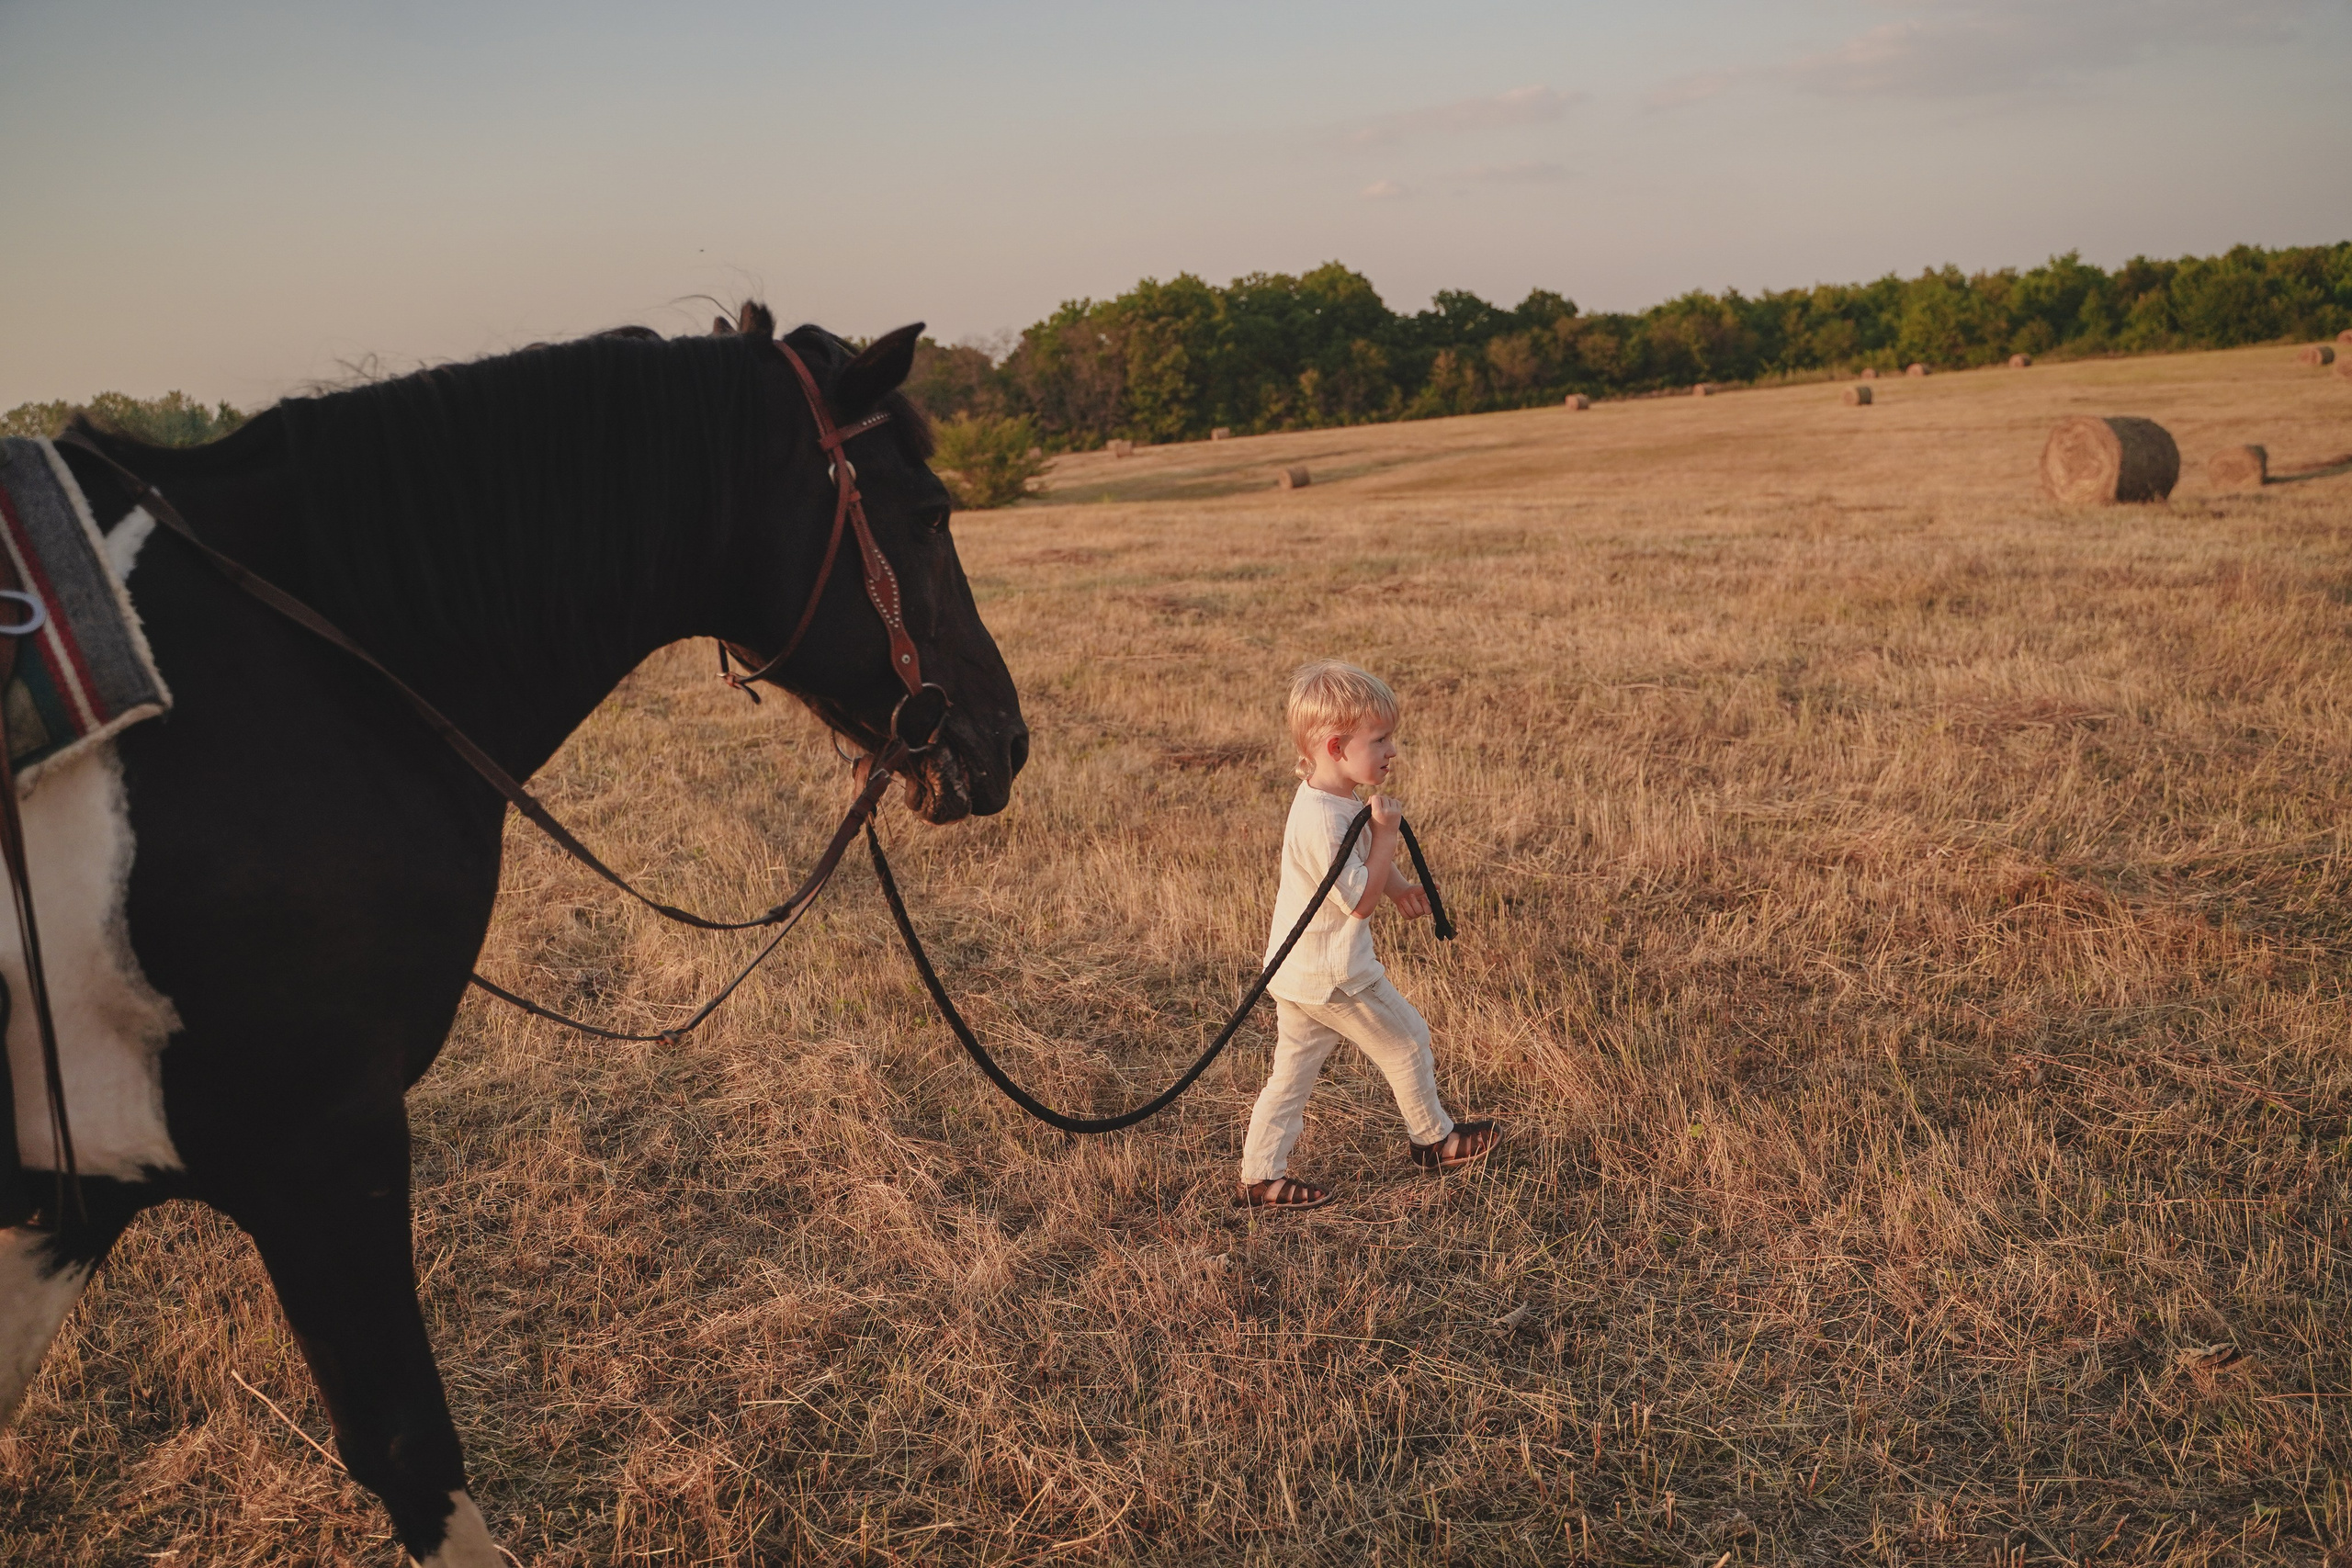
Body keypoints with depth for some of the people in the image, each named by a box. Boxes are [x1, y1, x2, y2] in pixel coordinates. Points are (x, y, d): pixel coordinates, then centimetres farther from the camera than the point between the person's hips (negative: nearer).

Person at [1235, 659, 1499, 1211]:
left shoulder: (1325, 798, 6)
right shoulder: (1323, 819, -28)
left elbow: (1358, 863, 24)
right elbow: (1360, 899, -25)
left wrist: (1399, 888, 12)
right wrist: (1386, 833, -21)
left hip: (1298, 974, 9)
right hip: (1333, 976, -9)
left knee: (1292, 1072, 13)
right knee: (1407, 1041, 11)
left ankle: (1261, 1175, 18)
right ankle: (1433, 1138, 30)